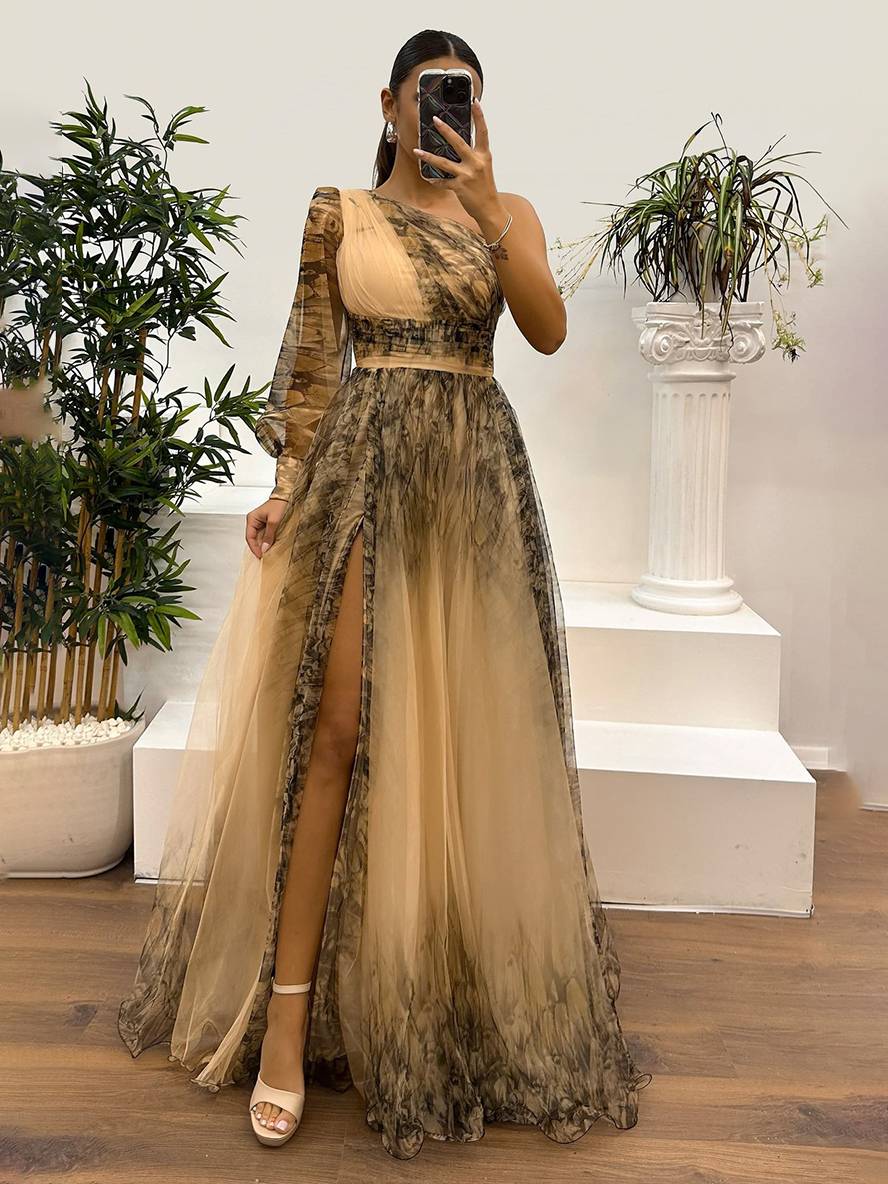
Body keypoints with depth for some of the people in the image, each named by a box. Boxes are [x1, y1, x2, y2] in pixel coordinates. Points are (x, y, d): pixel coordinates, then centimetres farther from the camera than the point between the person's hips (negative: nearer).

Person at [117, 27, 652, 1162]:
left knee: (461, 727, 3)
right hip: (360, 468, -2)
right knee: (339, 723, -10)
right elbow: (309, 361, 7)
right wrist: (288, 479, -3)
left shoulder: (508, 210, 12)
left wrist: (481, 205, -12)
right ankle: (290, 1004, -3)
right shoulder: (337, 210, 10)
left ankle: (458, 983, 21)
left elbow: (549, 329, -6)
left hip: (474, 473, 2)